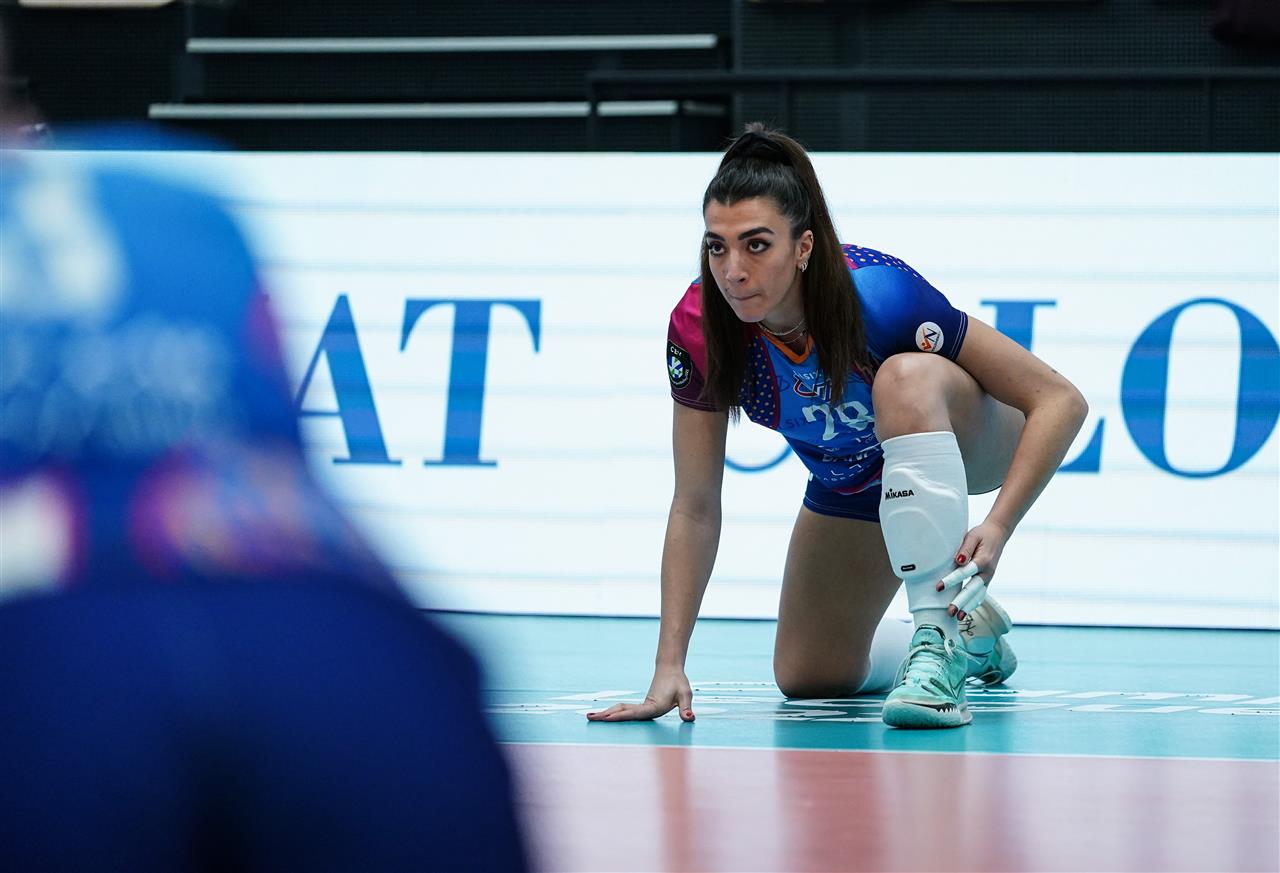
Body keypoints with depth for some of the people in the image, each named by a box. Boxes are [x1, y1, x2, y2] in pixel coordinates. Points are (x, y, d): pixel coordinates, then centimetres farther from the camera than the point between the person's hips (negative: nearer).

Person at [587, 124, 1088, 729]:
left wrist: (997, 528, -44)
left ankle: (940, 644, -34)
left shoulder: (879, 294, -38)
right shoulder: (699, 329, -27)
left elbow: (1061, 402, -32)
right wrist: (670, 666, -22)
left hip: (969, 439, -5)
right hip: (850, 488, 5)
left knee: (906, 378, -38)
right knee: (806, 678, 5)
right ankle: (973, 633, 33)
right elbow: (694, 508, -16)